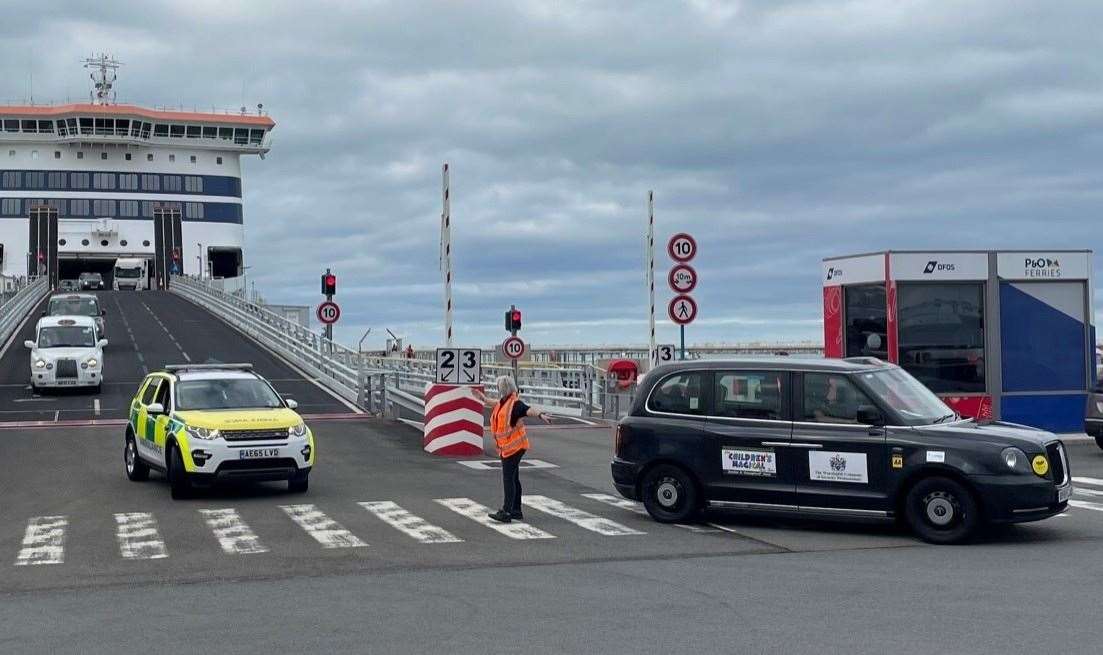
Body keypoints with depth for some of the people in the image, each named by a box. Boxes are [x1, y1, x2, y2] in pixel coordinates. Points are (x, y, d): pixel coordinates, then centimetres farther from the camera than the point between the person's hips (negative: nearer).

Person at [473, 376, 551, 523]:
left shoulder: (515, 404, -16)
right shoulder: (502, 403, 12)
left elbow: (528, 410, -35)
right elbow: (490, 403, 35)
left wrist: (540, 415, -54)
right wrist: (481, 396, 53)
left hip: (514, 446, -9)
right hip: (506, 447, 9)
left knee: (508, 479, -11)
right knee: (513, 479, 14)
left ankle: (506, 512, -11)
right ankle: (516, 511, 22)